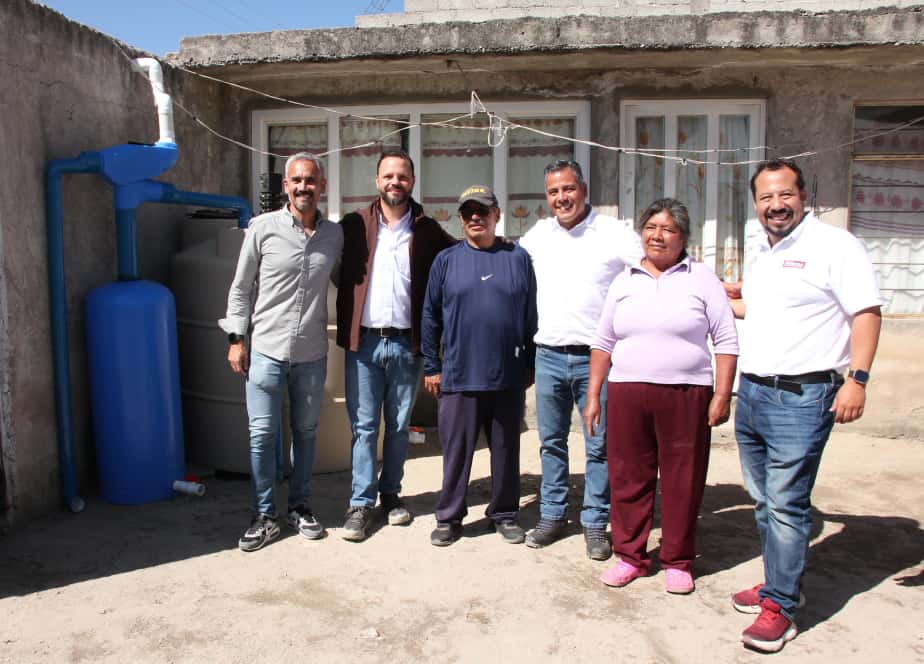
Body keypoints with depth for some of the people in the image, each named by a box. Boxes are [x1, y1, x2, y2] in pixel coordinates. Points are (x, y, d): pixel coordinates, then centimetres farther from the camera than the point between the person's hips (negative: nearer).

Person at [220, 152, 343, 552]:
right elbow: (241, 288, 1)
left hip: (312, 354, 3)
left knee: (306, 432, 13)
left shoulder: (334, 235, 4)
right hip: (266, 350, -2)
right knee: (262, 434, 2)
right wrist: (236, 339, -3)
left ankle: (299, 507, 29)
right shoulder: (263, 228, -3)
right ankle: (264, 517, 16)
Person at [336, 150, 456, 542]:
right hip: (364, 342, -1)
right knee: (364, 426, 4)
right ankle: (361, 503, 13)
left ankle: (390, 494, 27)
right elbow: (341, 276, 5)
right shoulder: (355, 226, 3)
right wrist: (345, 330, -4)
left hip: (406, 344, 1)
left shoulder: (427, 231, 4)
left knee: (398, 426, 12)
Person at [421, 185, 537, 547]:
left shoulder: (518, 258, 5)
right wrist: (431, 367, 3)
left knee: (506, 449, 12)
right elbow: (431, 317, 6)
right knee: (455, 451, 6)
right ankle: (449, 517, 21)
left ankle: (505, 513, 28)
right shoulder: (446, 260, 4)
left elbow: (532, 316, 8)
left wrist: (530, 364, 7)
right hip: (459, 377, -1)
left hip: (509, 378, 1)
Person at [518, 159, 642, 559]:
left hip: (596, 357, -3)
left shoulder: (615, 234, -5)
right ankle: (552, 515, 27)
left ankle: (595, 523, 19)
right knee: (551, 441, 13)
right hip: (549, 356, 4)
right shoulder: (536, 236, 7)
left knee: (599, 446, 5)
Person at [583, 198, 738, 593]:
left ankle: (677, 562, 21)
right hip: (627, 393, 3)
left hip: (686, 394, -2)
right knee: (628, 477, 7)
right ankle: (630, 556, 22)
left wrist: (722, 395, -6)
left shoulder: (702, 279, 4)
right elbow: (603, 342, 14)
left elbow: (726, 341, 2)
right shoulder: (625, 282, 12)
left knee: (682, 482, 5)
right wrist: (593, 396, 9)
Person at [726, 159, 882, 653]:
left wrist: (857, 379, -19)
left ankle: (780, 607, 7)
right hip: (751, 391, 8)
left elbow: (866, 312, -12)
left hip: (801, 397, -8)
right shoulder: (761, 254, 16)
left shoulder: (834, 245, -8)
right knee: (764, 501, 15)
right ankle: (779, 583, 30)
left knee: (786, 505, -4)